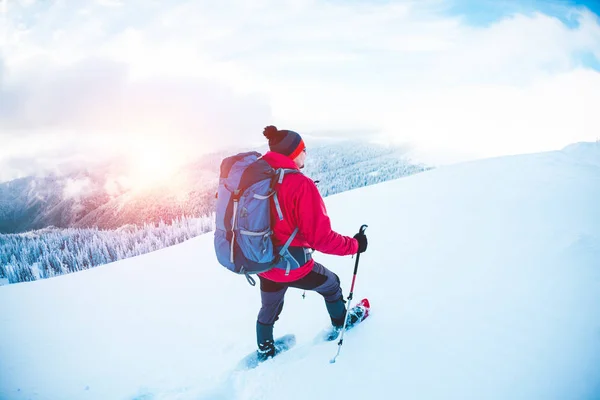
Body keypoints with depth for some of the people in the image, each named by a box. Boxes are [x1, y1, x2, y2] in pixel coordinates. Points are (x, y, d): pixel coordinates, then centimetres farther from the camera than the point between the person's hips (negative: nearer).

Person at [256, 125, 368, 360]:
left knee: (269, 307, 30)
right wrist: (354, 245, -11)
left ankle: (265, 351, 48)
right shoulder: (301, 185, -26)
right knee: (331, 284, 25)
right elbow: (320, 238, -25)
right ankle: (340, 324, 48)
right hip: (292, 265, -5)